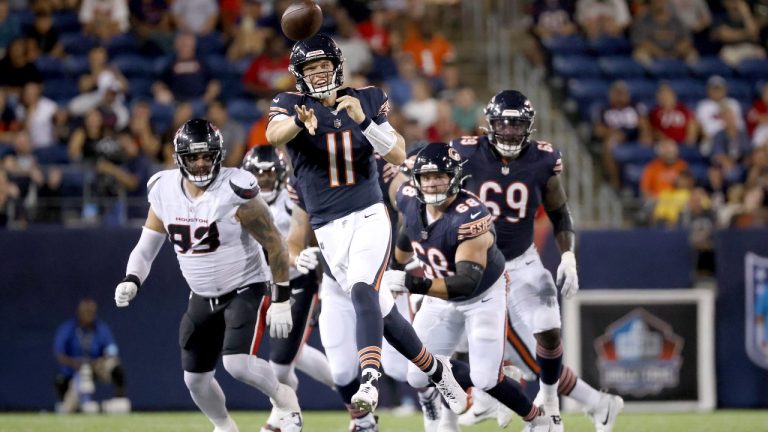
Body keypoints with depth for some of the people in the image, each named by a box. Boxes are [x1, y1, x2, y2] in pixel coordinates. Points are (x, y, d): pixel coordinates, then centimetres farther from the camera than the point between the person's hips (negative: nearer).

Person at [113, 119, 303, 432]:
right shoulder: (165, 192, -6)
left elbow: (274, 245, -15)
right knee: (195, 379, 8)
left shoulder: (235, 193, -22)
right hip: (203, 298, 6)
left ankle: (284, 399, 6)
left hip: (245, 291, -6)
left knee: (238, 364, -24)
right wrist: (131, 282, -19)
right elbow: (146, 247, 1)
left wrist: (281, 300, -14)